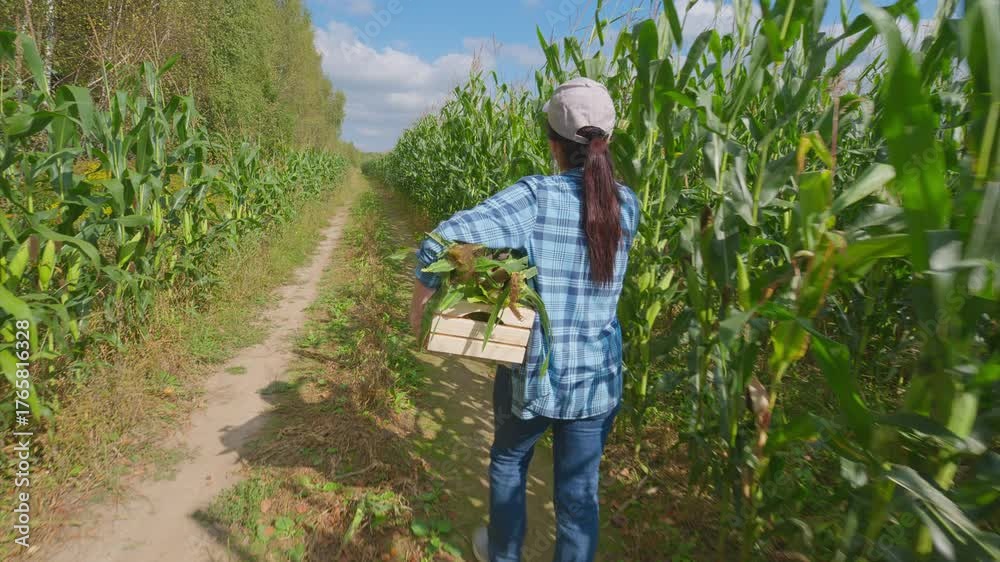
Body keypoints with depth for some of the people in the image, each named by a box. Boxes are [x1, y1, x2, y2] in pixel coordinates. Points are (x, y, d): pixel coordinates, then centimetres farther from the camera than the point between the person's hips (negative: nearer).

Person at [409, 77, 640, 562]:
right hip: (597, 378, 3)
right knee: (579, 490, 19)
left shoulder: (536, 196, -20)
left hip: (531, 374, -2)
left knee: (508, 462, 27)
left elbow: (441, 244, -29)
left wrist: (420, 301, -15)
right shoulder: (627, 206, -6)